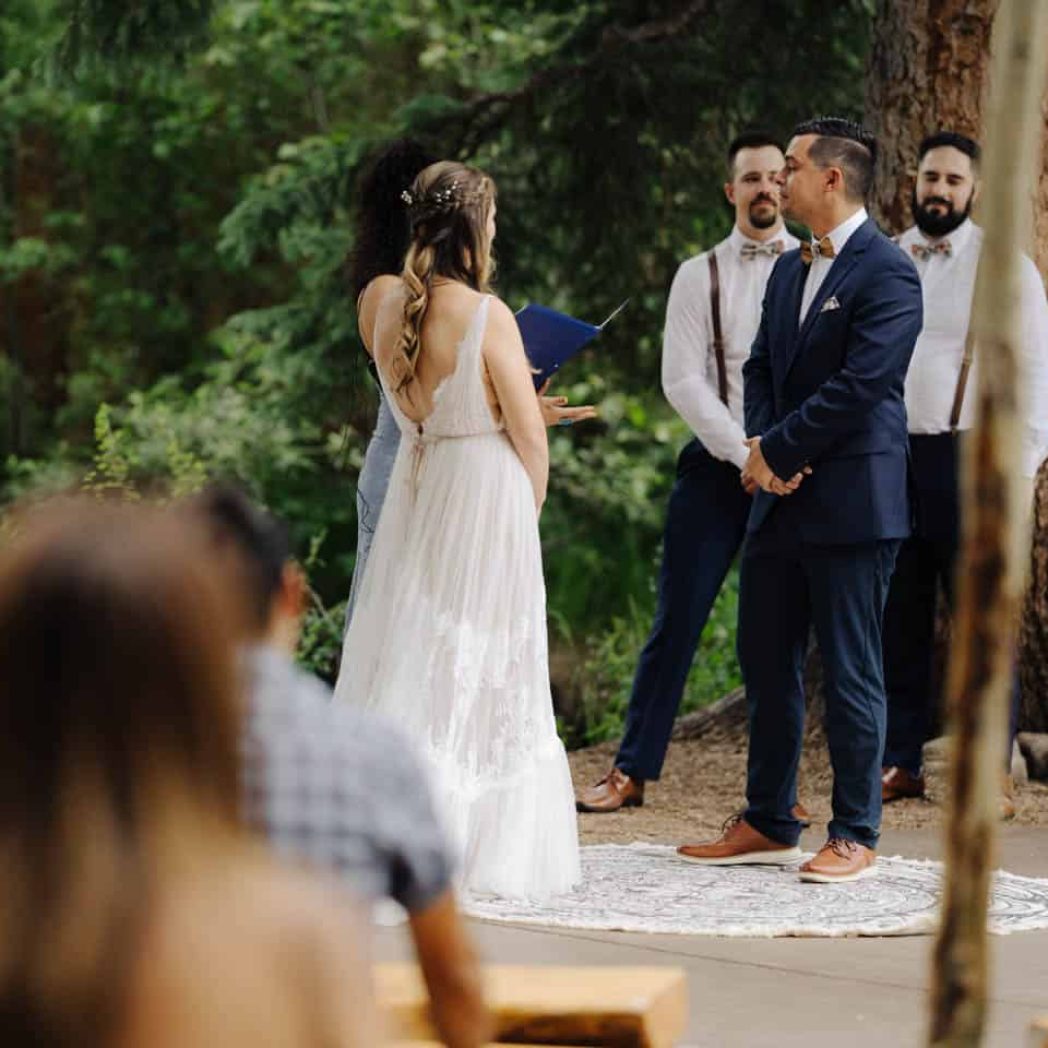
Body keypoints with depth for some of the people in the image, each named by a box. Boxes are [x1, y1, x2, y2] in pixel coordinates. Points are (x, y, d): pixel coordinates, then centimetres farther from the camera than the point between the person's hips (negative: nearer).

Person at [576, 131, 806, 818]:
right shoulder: (699, 276, 6)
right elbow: (682, 380, -2)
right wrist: (747, 454, -12)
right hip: (718, 466, 0)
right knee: (678, 621, 1)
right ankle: (633, 771, 7)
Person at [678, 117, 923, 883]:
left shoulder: (887, 273, -11)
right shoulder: (790, 270, 16)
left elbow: (860, 384, -19)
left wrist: (777, 450, -14)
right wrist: (761, 448, -3)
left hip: (850, 503, -8)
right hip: (781, 501, 9)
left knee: (849, 670, -2)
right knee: (766, 661, 12)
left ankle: (856, 837, 6)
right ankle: (769, 825, 22)